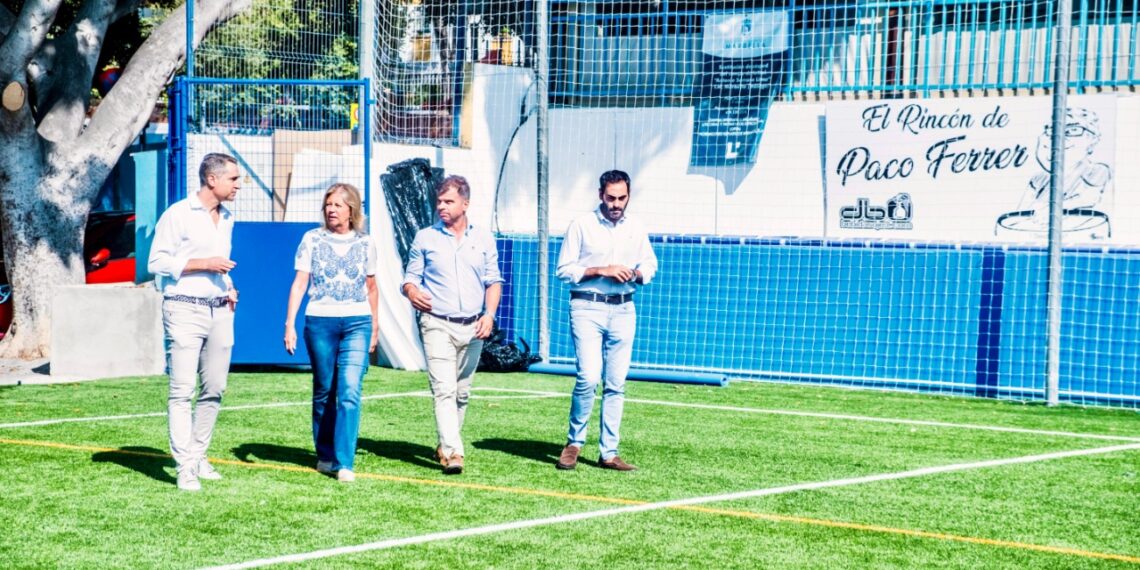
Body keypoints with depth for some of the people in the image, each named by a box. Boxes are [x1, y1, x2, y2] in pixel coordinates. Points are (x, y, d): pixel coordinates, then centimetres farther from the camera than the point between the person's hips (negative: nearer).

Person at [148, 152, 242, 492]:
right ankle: (185, 467, -10)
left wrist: (229, 286, 9)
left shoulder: (227, 218, 16)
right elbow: (157, 261, -9)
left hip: (220, 311, 7)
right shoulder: (178, 214, -6)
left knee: (214, 389, 7)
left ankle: (199, 456, 17)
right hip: (185, 309, -7)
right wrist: (204, 264, -14)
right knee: (182, 391, -9)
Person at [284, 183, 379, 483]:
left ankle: (344, 463, -11)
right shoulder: (312, 239, 3)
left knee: (350, 391, -12)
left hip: (357, 322, 0)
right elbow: (300, 282, 1)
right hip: (320, 322, 0)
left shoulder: (365, 243, 7)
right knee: (324, 391, 9)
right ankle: (325, 456, 23)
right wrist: (290, 324, -5)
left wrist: (375, 326, 19)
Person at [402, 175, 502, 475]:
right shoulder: (425, 238, 4)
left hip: (472, 327, 3)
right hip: (437, 324, -3)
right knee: (444, 389, -15)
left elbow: (493, 281, 11)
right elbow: (410, 277, 7)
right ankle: (452, 452, -20)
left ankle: (445, 445, 25)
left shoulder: (484, 238, 8)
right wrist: (412, 292, -17)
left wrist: (490, 314, -4)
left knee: (462, 392, 10)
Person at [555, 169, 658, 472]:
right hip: (588, 308, -4)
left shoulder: (636, 230, 10)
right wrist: (601, 270, -15)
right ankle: (574, 442, 3)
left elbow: (650, 265, 21)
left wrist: (636, 274, -2)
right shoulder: (581, 225, -2)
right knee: (588, 378, -16)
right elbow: (564, 270, -3)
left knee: (616, 384, 3)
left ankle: (609, 453, 9)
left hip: (623, 310, 4)